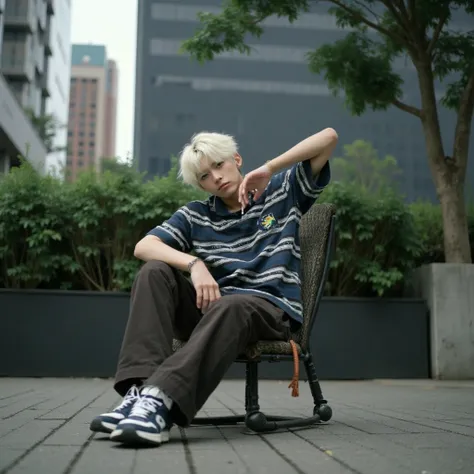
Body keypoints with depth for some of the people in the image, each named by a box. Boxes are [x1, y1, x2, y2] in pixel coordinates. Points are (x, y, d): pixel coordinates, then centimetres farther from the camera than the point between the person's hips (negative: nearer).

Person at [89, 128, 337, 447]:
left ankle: (162, 400, -53)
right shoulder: (196, 215, 12)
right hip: (211, 306, 3)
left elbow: (329, 137, 0)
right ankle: (141, 389, -37)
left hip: (272, 310, -3)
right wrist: (194, 264, -21)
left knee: (229, 305, -38)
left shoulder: (283, 191, 9)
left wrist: (268, 168, -12)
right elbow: (143, 247, -2)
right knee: (154, 272, -21)